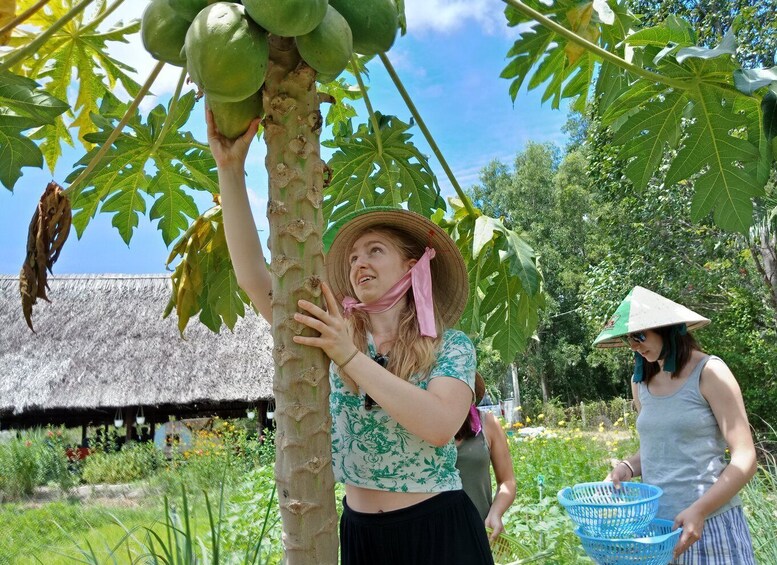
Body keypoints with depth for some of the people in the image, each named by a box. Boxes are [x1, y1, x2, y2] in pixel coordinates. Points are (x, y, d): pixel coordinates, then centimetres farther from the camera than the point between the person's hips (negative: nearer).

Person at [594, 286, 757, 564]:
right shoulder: (640, 381, 7)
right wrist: (627, 467, -1)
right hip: (654, 522, 5)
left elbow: (745, 458, -12)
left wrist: (698, 511, -22)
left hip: (709, 522, -5)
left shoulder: (709, 372, -8)